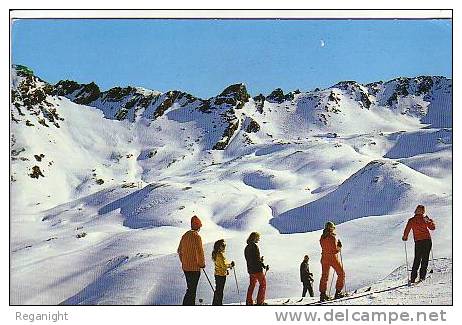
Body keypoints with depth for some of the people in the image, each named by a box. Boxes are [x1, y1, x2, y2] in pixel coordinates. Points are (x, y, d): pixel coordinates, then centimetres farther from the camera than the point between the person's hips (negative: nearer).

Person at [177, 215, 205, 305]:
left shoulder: (185, 236, 8)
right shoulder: (197, 237, -16)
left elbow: (179, 250, 16)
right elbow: (199, 252, -18)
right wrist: (202, 264, -5)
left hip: (185, 267, 8)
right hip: (194, 267, -8)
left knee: (190, 288, 19)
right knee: (192, 290, -3)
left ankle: (190, 304, 25)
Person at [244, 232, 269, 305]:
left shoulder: (247, 247, 11)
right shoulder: (254, 246, -16)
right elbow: (257, 259, -20)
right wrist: (264, 266, -15)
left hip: (250, 269, 8)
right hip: (257, 269, -8)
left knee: (252, 284, 16)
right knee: (263, 284, 3)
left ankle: (249, 301, 15)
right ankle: (260, 301, 0)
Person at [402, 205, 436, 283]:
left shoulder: (411, 220, -1)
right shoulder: (425, 219, -2)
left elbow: (407, 230, -2)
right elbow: (432, 227, 7)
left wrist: (405, 237, 15)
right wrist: (430, 221, 22)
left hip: (418, 241, 1)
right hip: (427, 240, -1)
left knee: (417, 259, 9)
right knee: (425, 259, 7)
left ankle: (413, 277, 3)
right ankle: (422, 276, 0)